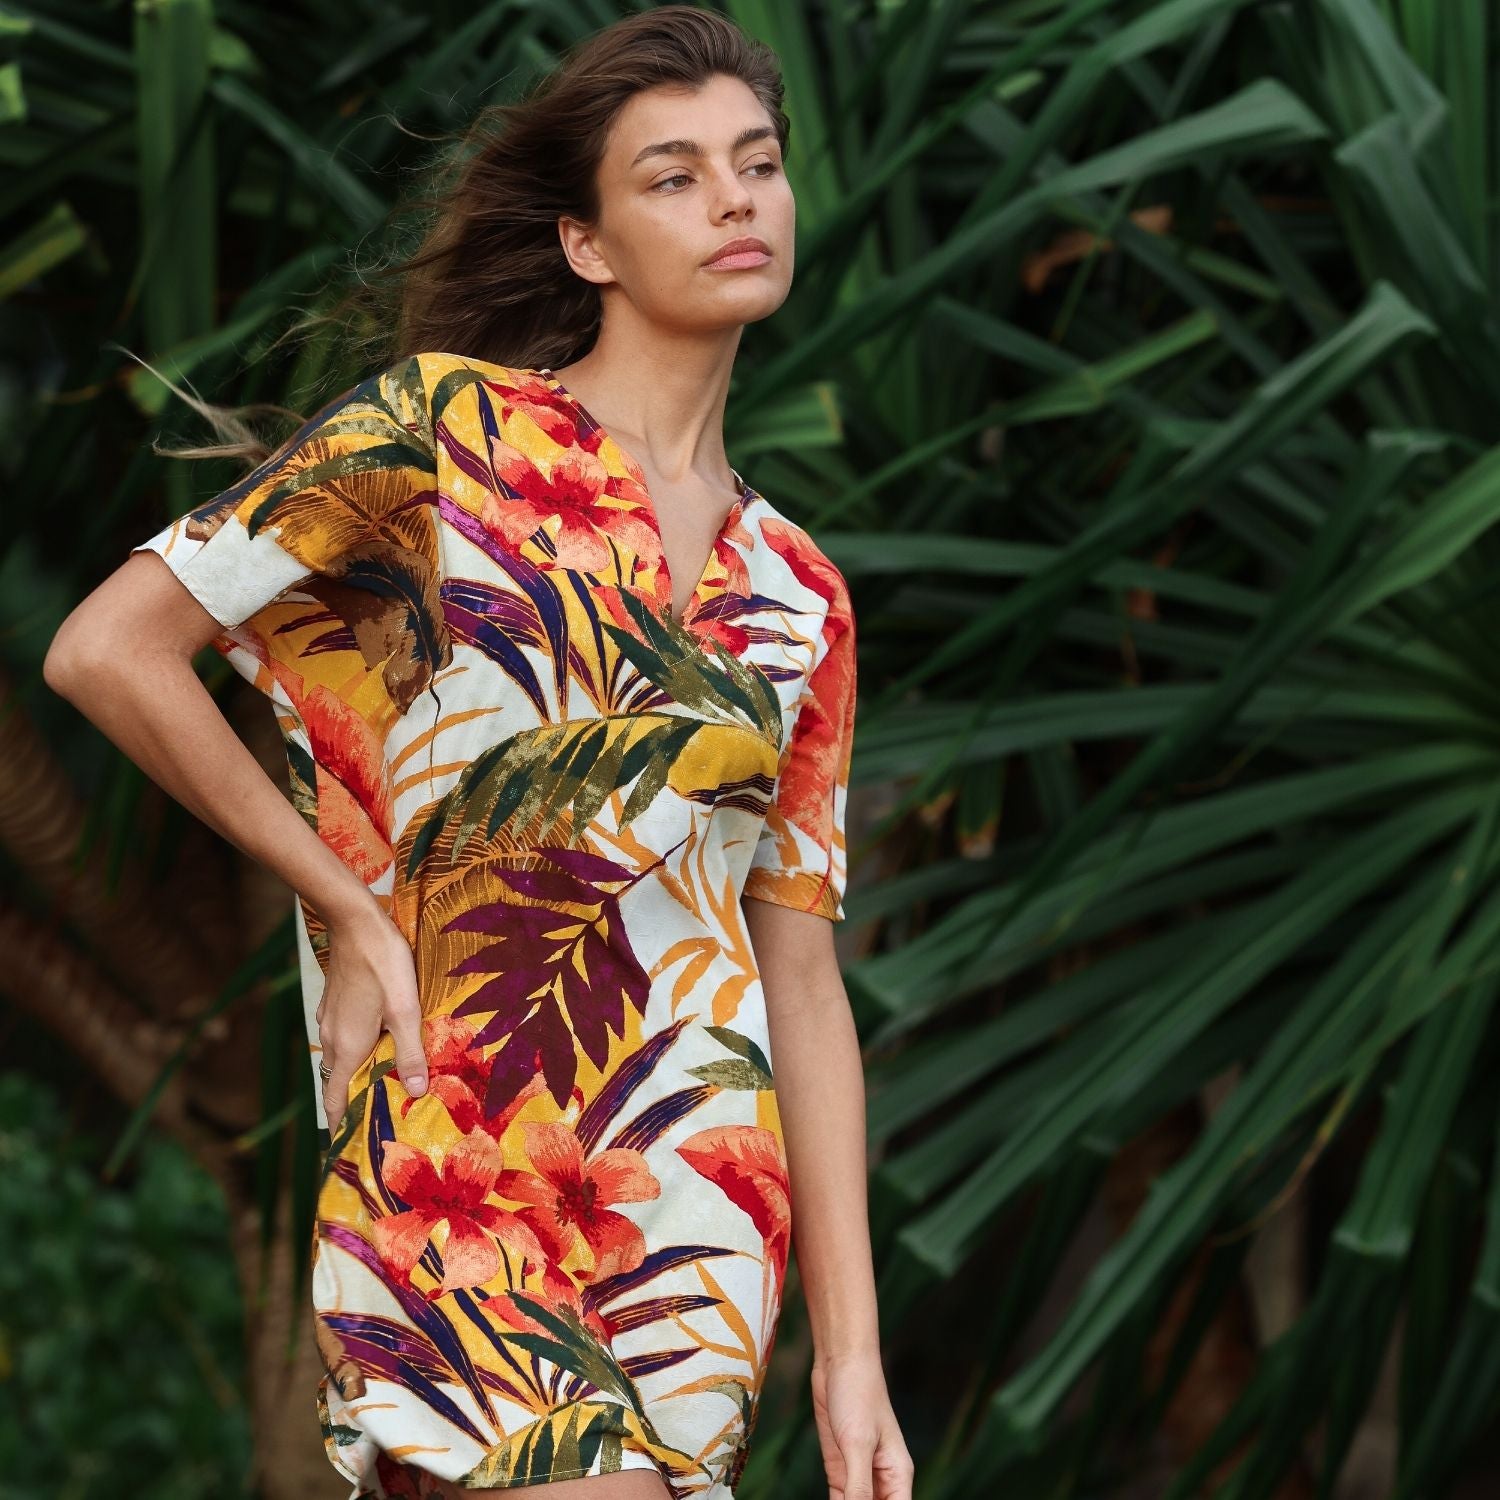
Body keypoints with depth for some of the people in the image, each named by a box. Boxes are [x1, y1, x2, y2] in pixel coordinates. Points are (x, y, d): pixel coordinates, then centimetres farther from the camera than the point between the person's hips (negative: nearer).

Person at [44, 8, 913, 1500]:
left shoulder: (795, 597, 15)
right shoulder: (446, 436, 0)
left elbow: (803, 983, 14)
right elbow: (106, 650, -4)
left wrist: (849, 1350, 8)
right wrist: (348, 908, -2)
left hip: (708, 1209, 5)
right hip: (467, 1187, -5)